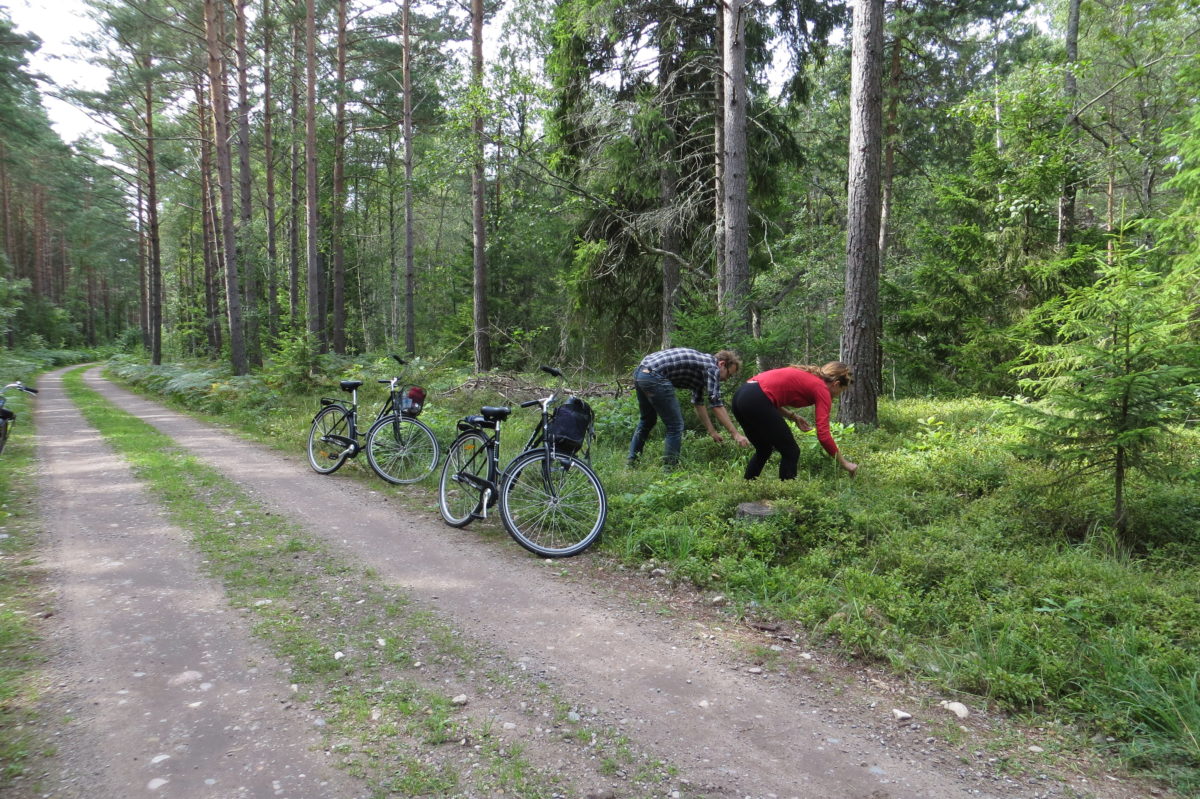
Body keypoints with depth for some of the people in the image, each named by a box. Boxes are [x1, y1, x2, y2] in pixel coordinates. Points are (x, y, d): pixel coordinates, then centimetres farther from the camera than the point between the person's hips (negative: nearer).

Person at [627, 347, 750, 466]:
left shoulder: (702, 364, 25)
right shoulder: (712, 366, -2)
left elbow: (698, 402, 30)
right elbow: (717, 405, -6)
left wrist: (712, 431, 30)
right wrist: (735, 434, -2)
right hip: (654, 377, -10)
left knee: (647, 420, 27)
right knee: (675, 426, 0)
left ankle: (632, 462, 36)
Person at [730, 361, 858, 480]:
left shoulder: (806, 377, 26)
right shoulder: (822, 389, 3)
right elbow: (823, 435, -6)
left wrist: (793, 416, 20)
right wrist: (844, 463, 3)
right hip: (756, 401, -9)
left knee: (764, 450, 26)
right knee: (791, 452, 7)